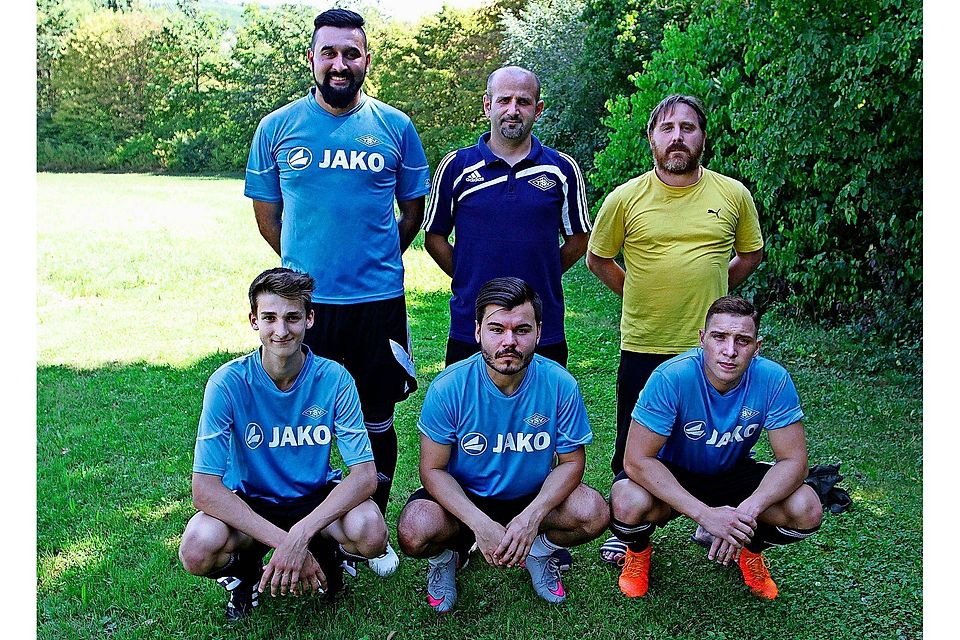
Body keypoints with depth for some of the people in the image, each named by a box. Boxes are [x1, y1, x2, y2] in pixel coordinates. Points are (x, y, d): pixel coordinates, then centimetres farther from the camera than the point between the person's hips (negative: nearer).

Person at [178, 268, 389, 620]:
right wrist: (283, 542, -32)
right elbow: (205, 489, -23)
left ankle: (325, 552, 8)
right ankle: (245, 565, 7)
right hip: (248, 501, 0)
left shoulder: (334, 379, -17)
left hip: (316, 497, 1)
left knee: (371, 533, -30)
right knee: (198, 550, -31)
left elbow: (365, 474, -21)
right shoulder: (228, 383, -20)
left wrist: (300, 535, -34)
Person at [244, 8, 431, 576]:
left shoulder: (395, 127, 3)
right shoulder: (277, 128, 3)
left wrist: (378, 262, 8)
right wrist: (304, 264, 9)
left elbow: (414, 208, 11)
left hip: (378, 300, 0)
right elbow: (266, 212, 10)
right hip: (304, 298, 0)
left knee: (378, 420, 9)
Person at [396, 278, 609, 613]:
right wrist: (481, 525, -30)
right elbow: (433, 469, -15)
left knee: (594, 514, -25)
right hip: (463, 497, -1)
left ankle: (539, 548, 10)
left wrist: (532, 517, -26)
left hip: (534, 497, 2)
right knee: (415, 533, -30)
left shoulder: (560, 385, -18)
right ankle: (448, 553, 9)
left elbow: (571, 461, -9)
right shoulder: (449, 387, -21)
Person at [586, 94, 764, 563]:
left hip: (711, 346, 1)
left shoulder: (733, 195, 0)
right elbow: (597, 259, 8)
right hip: (643, 346, -1)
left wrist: (710, 291, 6)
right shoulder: (625, 198, -3)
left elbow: (751, 255, 14)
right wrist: (642, 295, 3)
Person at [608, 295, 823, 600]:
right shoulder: (671, 378, -31)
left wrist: (747, 511, -36)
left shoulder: (773, 380, -22)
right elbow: (637, 460, -30)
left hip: (732, 472, 3)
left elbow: (794, 460, -18)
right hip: (670, 474, -2)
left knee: (807, 511, -22)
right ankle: (638, 551, 5)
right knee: (629, 505, -34)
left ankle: (751, 549, 13)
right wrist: (705, 513, -39)